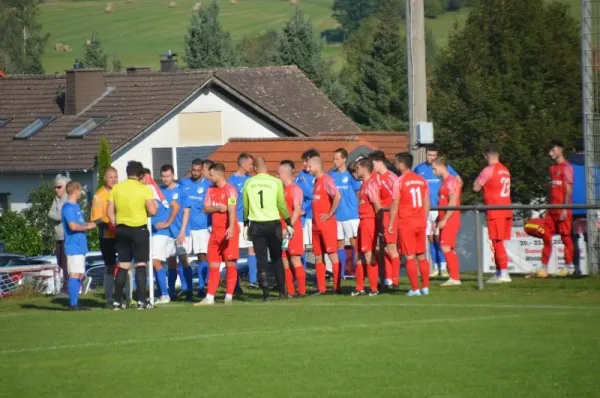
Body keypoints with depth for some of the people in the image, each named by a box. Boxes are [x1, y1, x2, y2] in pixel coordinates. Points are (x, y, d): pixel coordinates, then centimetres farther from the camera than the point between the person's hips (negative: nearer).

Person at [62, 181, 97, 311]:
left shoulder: (76, 206, 18)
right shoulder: (68, 207, -13)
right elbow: (73, 226, -22)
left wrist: (88, 224, 11)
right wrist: (87, 226, -10)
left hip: (80, 246, 10)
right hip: (74, 246, -10)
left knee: (80, 275, 12)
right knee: (75, 275, -10)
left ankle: (75, 302, 16)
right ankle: (73, 304, -11)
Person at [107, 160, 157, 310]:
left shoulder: (116, 188, 4)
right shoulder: (144, 189, -8)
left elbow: (110, 212, 4)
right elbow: (152, 211, -14)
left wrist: (116, 226, 13)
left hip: (122, 229, 4)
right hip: (139, 229, -4)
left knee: (123, 265, 11)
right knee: (141, 264, 0)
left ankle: (118, 300, 11)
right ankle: (141, 300, -6)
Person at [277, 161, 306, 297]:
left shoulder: (295, 189, -8)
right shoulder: (281, 189, 16)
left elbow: (297, 210, -16)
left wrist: (290, 227, -22)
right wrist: (281, 229, 10)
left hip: (293, 229, -8)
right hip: (282, 230, 8)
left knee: (295, 260, -7)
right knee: (285, 261, 7)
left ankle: (302, 291, -5)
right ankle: (290, 291, 11)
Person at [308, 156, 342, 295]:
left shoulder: (326, 180, -11)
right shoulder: (316, 181, 16)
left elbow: (337, 196, -25)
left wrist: (330, 214, -18)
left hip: (327, 223, -9)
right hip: (316, 224, 9)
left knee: (332, 254, -6)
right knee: (318, 256, 8)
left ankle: (336, 287, -5)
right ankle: (321, 288, 12)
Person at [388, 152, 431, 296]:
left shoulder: (399, 181, -9)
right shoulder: (422, 180, 7)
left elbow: (395, 205, -9)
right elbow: (426, 203, 10)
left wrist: (391, 224, -3)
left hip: (405, 223, -5)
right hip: (420, 222, 5)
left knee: (410, 257, -2)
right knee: (421, 256, 12)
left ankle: (415, 289, -4)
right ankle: (425, 287, 12)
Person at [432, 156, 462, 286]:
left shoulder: (451, 181, -12)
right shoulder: (445, 181, 17)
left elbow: (453, 203, -19)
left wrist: (444, 220, -19)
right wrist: (438, 220, 18)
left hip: (450, 220, -10)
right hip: (445, 221, 10)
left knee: (446, 247, -14)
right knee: (450, 250, 9)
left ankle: (454, 278, -14)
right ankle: (455, 277, 11)